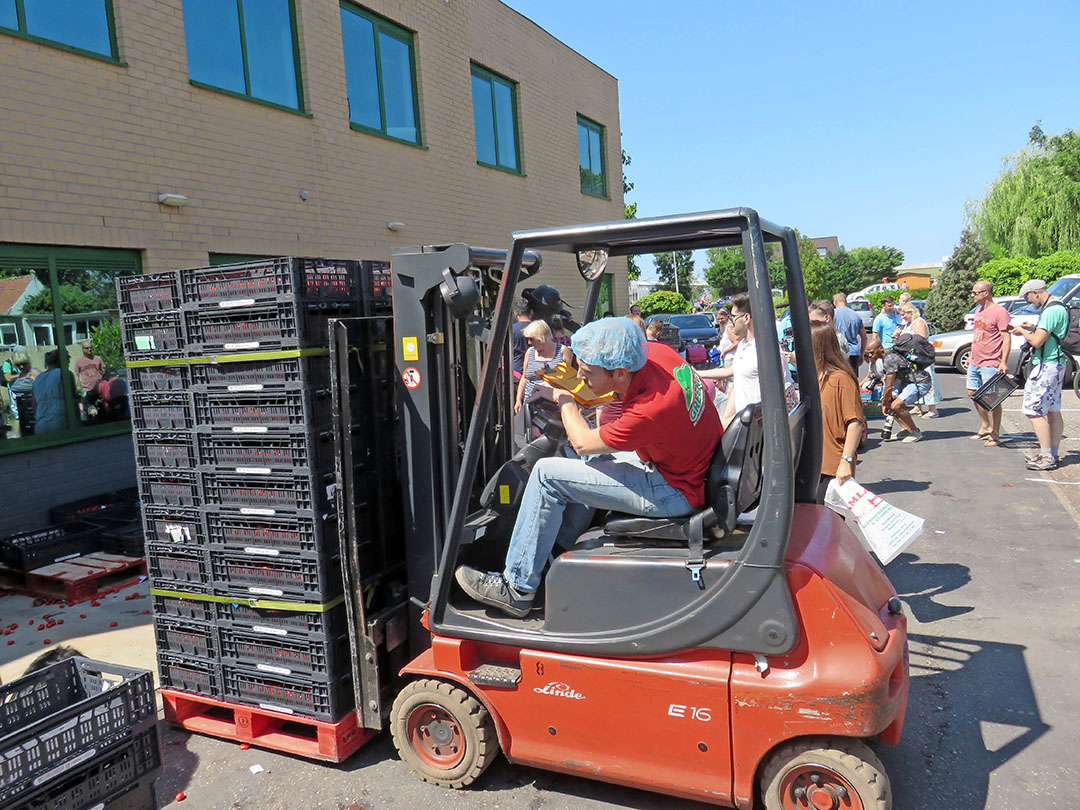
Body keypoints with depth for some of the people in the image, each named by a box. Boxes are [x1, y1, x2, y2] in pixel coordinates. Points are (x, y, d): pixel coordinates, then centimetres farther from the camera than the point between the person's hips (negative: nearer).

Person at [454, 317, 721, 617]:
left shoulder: (651, 409, -33)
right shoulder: (656, 351, -11)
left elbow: (582, 443, -15)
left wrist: (565, 399, 0)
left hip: (675, 493, -9)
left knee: (547, 474, -11)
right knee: (591, 460, 27)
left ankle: (517, 589, 0)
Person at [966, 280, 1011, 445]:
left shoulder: (999, 312, -13)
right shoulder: (978, 311, 14)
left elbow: (1006, 338, -15)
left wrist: (1004, 362, -22)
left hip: (990, 364, -9)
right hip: (975, 363, 9)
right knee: (973, 394, 15)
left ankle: (995, 434, 4)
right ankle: (985, 427, 30)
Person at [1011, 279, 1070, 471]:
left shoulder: (1051, 311, -18)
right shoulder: (1059, 308, 15)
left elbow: (1037, 341, -22)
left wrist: (1022, 332, -4)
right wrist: (1034, 328, 14)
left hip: (1047, 365, -11)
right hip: (1057, 365, 11)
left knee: (1033, 411, -9)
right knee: (1053, 412, 13)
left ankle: (1047, 457, -8)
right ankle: (1052, 454, 19)